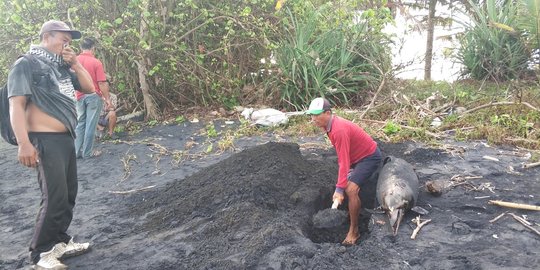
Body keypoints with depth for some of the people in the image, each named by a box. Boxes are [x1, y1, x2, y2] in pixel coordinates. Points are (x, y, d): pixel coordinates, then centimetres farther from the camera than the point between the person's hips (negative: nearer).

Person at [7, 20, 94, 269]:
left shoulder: (62, 66, 15)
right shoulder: (27, 64, -8)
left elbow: (89, 88, 17)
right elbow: (16, 105, -15)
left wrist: (75, 64, 2)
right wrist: (24, 143, -24)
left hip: (66, 139, 9)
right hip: (45, 141, -8)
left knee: (69, 194, 12)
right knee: (55, 197, -9)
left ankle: (59, 241, 26)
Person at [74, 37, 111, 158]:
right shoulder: (96, 62, -11)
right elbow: (102, 83, -13)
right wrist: (107, 98, -5)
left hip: (80, 96, 5)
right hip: (93, 96, -4)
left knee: (80, 124, 13)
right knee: (91, 125, 2)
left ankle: (77, 151, 16)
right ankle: (87, 152, 7)